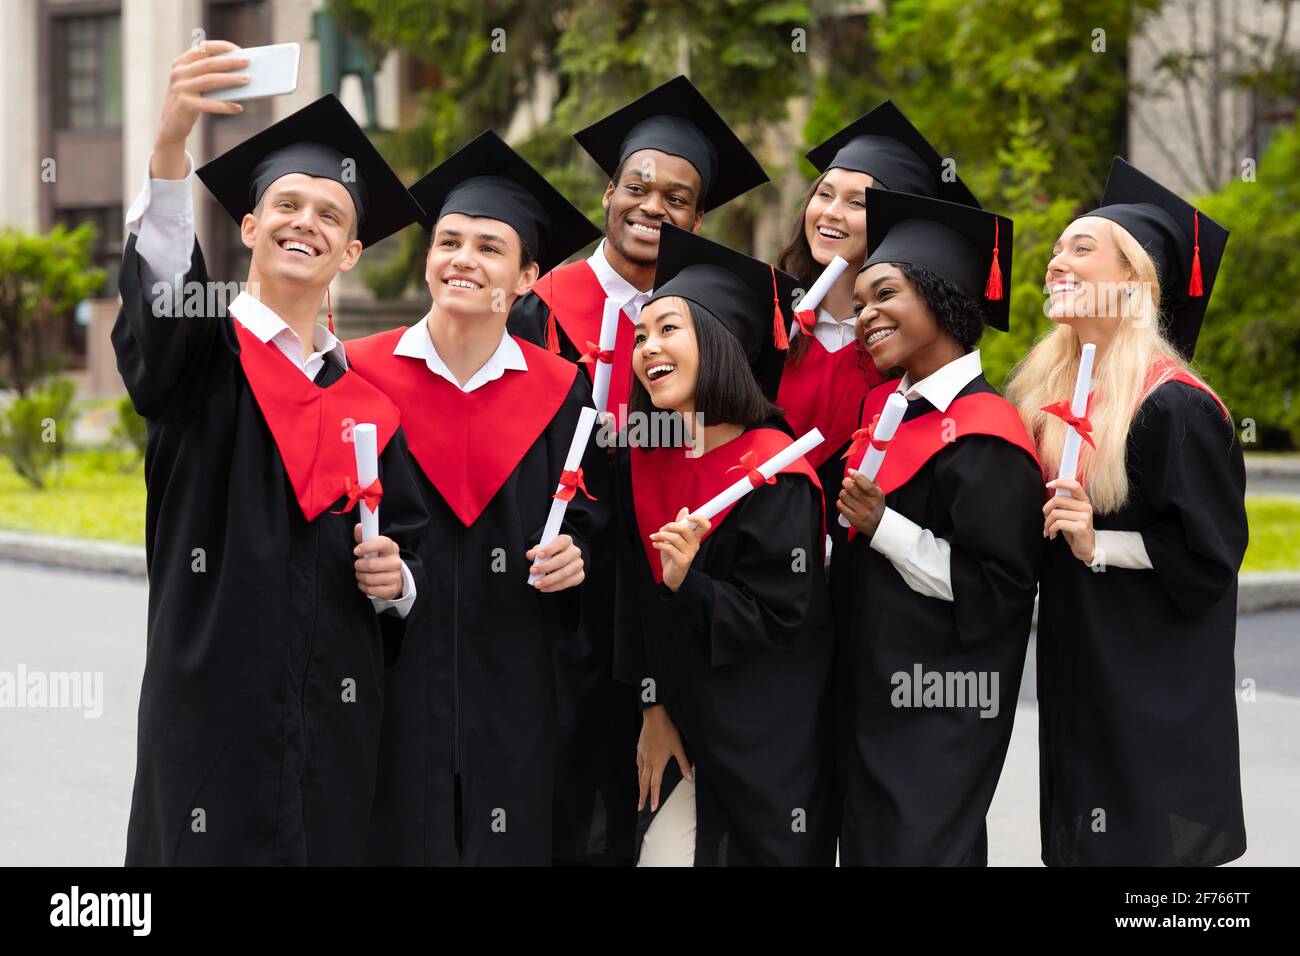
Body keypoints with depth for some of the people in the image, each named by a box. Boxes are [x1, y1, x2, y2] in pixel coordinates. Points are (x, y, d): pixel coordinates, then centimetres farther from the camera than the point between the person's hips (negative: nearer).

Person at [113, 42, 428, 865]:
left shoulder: (368, 398, 13)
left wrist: (395, 580, -6)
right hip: (214, 701, -4)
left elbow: (411, 556, 19)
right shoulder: (201, 351, 0)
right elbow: (158, 293, -24)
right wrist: (172, 139, -40)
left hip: (337, 724, 4)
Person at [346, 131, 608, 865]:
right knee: (395, 839, 0)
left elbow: (592, 522, 10)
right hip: (390, 687, -2)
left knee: (506, 843, 6)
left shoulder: (558, 391, 4)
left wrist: (575, 556, -10)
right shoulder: (363, 374, -1)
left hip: (511, 693, 2)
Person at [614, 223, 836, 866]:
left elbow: (780, 618, -16)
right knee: (664, 853, 3)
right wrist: (653, 710, 5)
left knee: (764, 850, 0)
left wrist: (689, 586, -29)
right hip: (684, 724, 5)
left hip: (771, 739, -5)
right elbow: (636, 596, 7)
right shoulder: (639, 465, 2)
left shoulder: (775, 474, -16)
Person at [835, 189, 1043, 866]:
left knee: (917, 850, -3)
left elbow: (997, 590, -20)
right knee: (866, 844, 14)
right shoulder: (884, 407, 8)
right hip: (871, 695, 8)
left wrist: (880, 527, -22)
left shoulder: (983, 437, -17)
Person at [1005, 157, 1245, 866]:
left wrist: (1099, 546, -21)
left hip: (1151, 682, -8)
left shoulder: (1172, 405, -16)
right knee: (1080, 840, 13)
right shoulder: (1047, 387, 8)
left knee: (1144, 843, -2)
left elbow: (1210, 548, -16)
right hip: (1075, 662, 8)